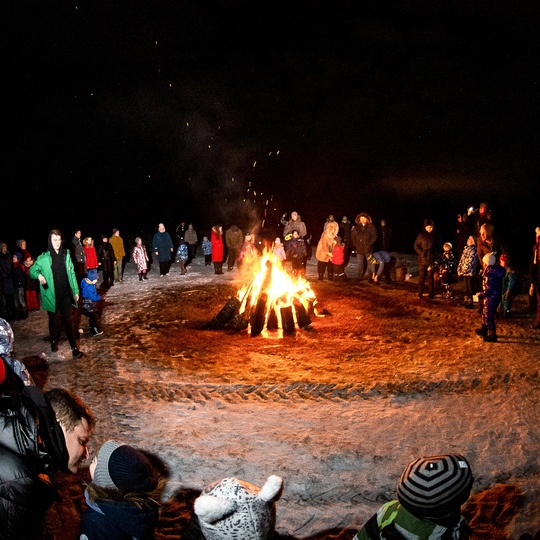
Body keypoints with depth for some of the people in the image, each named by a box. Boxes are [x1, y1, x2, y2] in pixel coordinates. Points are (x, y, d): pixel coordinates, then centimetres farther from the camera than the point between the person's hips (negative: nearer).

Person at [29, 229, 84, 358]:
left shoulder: (66, 255, 1)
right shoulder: (43, 258, -8)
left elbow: (72, 274, 7)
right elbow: (32, 270, 1)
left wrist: (76, 290, 9)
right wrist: (39, 275, -22)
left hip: (65, 295, 1)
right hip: (52, 296, -1)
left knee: (68, 321, 4)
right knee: (54, 321, 15)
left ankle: (74, 348, 6)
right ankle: (54, 342, 38)